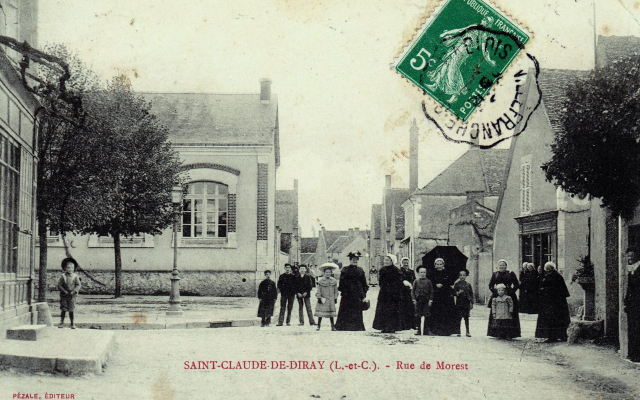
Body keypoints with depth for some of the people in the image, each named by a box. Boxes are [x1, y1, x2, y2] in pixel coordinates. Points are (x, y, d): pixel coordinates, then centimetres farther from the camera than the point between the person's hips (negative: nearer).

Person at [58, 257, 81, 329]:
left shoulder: (75, 276, 2)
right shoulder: (62, 276, 0)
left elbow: (78, 285, 0)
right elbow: (59, 285, -2)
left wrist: (74, 291, -14)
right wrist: (64, 291, -13)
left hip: (72, 296, 0)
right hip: (64, 296, 0)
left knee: (71, 310, 1)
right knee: (63, 310, 0)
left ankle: (72, 324, 8)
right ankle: (62, 322, 12)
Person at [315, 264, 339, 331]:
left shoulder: (334, 281, 5)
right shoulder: (320, 281, -1)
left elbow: (336, 290, 10)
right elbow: (318, 290, 1)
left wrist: (335, 298, 7)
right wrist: (319, 297, -5)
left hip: (331, 299, 2)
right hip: (323, 299, -1)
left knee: (331, 313, 3)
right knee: (320, 313, -2)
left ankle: (333, 326, 9)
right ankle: (318, 326, 6)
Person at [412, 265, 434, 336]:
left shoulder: (428, 281, 4)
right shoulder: (416, 281, 5)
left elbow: (431, 291, 5)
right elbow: (413, 291, 6)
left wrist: (430, 300, -3)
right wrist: (414, 299, -3)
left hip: (426, 301, -1)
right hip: (418, 301, 1)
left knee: (426, 316, -1)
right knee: (418, 316, 4)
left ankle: (426, 330, 5)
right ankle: (418, 329, 11)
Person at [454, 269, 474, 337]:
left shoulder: (468, 285, 6)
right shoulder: (457, 284, 3)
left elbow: (471, 294, 7)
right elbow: (454, 292, 3)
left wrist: (471, 302, 2)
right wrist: (458, 293, -18)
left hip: (466, 303, 1)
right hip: (459, 303, -1)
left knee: (466, 317, 5)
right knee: (459, 317, -1)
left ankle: (467, 331, 11)